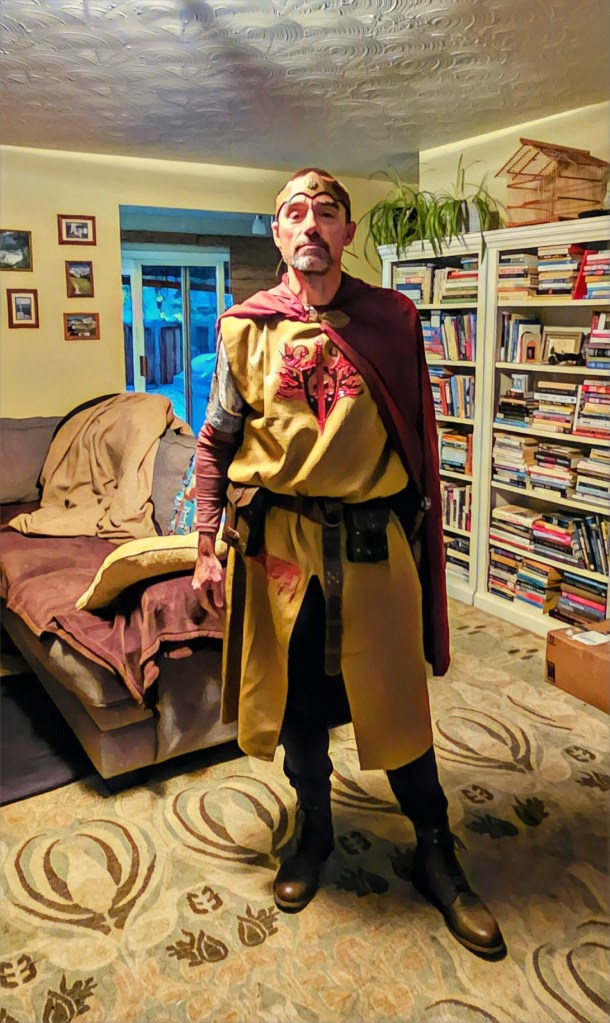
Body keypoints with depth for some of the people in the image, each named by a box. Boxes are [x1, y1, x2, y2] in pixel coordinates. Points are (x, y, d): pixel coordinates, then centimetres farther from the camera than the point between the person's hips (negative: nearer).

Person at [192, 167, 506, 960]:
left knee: (397, 701, 9)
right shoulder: (246, 327, 2)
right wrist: (207, 550, 0)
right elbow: (216, 445, 5)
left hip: (375, 542, 0)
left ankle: (436, 858, 31)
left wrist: (421, 533, 5)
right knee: (297, 700, 15)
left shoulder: (391, 320, 1)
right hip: (280, 542, 1)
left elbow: (417, 439, 5)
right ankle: (314, 833, 40)